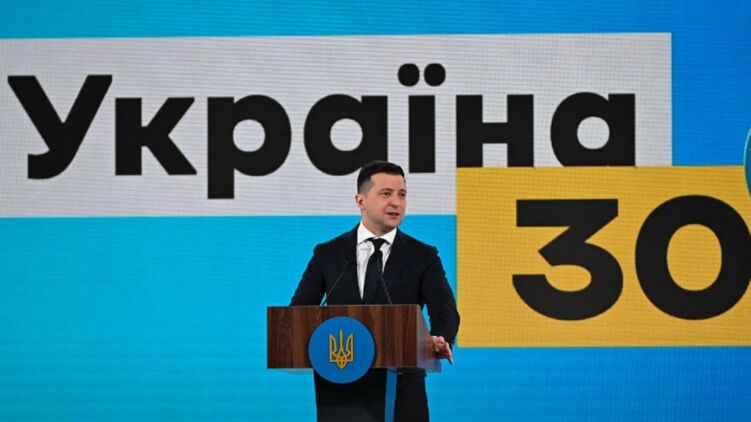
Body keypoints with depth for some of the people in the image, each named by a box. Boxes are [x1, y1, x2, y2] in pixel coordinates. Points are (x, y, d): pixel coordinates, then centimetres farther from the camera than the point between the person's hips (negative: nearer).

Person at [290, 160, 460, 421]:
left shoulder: (423, 257, 3)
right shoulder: (327, 255, 7)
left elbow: (444, 312, -10)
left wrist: (439, 341, -33)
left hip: (400, 394, 0)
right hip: (340, 393, 1)